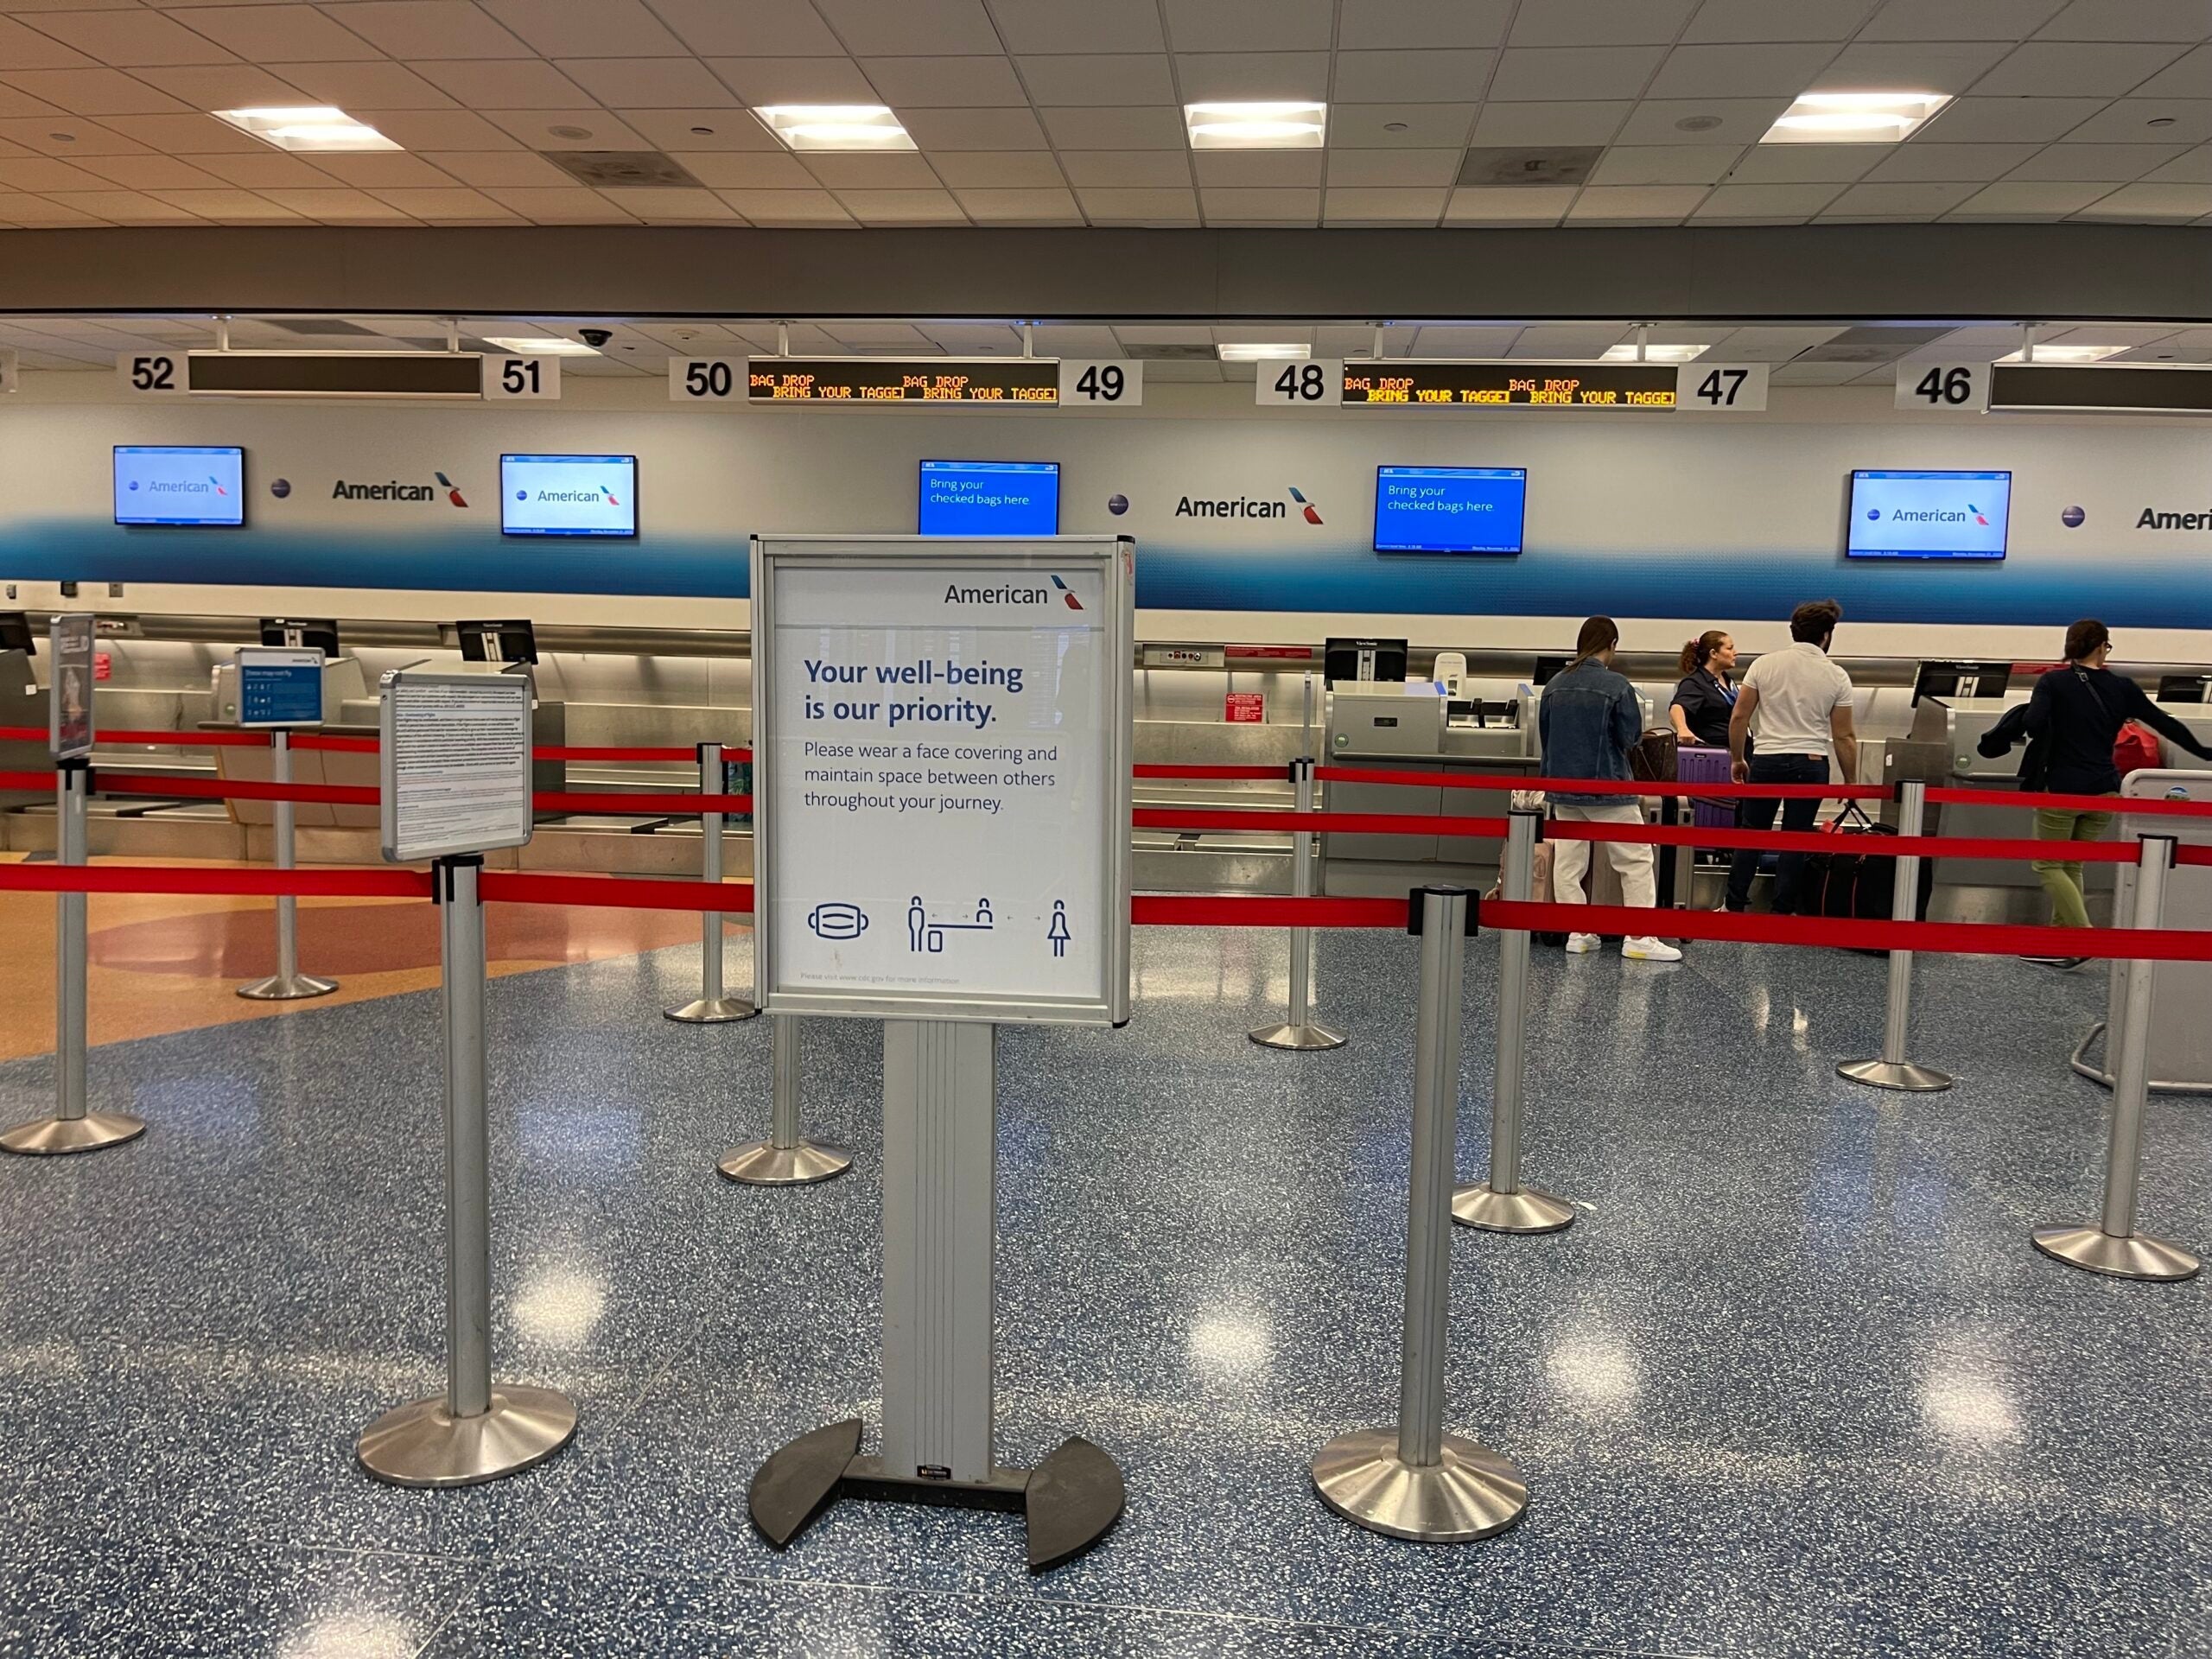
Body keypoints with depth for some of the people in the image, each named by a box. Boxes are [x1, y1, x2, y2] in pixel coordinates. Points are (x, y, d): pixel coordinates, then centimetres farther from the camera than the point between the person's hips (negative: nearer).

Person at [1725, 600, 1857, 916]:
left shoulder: (1764, 664, 0)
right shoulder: (1836, 676, -2)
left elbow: (1739, 717, -1)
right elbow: (1843, 736, 0)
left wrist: (1737, 759, 10)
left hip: (1766, 761, 1)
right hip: (1810, 764, -1)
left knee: (1751, 832, 10)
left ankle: (1735, 905, 11)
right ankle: (1782, 911, 7)